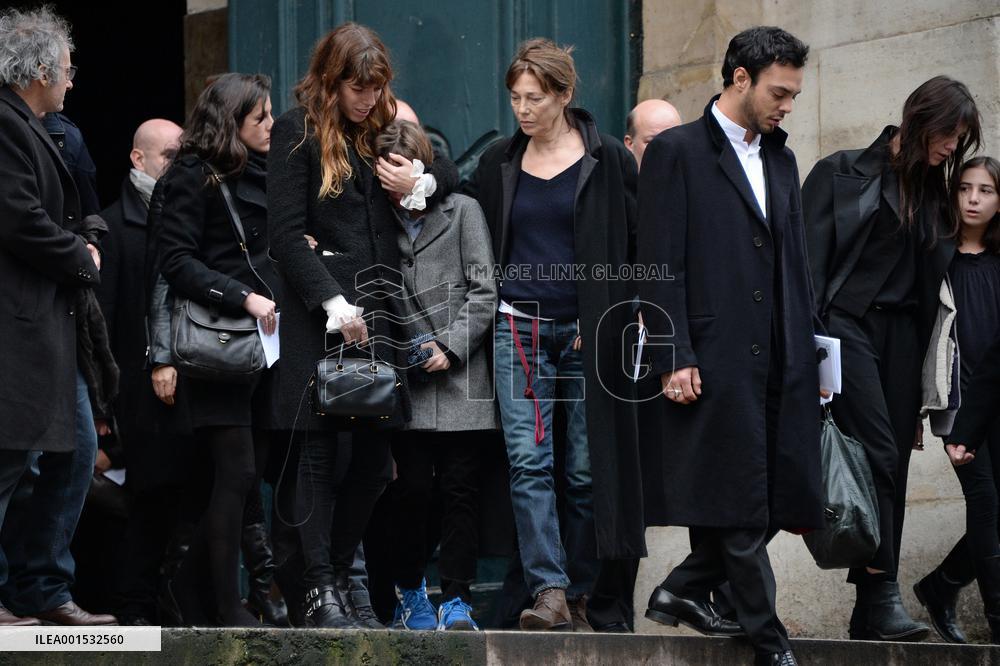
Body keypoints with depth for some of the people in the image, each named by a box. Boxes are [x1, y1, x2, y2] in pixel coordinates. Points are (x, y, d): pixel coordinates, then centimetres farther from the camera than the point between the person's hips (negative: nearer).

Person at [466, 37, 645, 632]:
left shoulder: (607, 159, 1)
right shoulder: (499, 165, 11)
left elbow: (642, 239, 3)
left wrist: (640, 312, -4)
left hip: (590, 331, -2)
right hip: (519, 329, 2)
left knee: (587, 468, 0)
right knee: (529, 461, -12)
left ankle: (578, 597, 7)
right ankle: (548, 593, -18)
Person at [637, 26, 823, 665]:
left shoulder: (781, 160, 19)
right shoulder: (678, 152, -1)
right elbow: (661, 265, -7)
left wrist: (809, 352, 14)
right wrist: (675, 359, -13)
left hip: (781, 364, 7)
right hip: (717, 357, -7)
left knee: (783, 494, 3)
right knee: (741, 500, -4)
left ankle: (686, 590, 18)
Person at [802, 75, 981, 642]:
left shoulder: (934, 196, 18)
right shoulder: (843, 174, 3)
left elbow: (933, 282, 15)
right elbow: (810, 256, -5)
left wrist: (927, 380, 8)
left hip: (902, 336, 5)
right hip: (849, 323, -5)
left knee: (891, 469, 1)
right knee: (879, 454, -19)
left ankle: (871, 614, 2)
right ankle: (883, 596, -22)